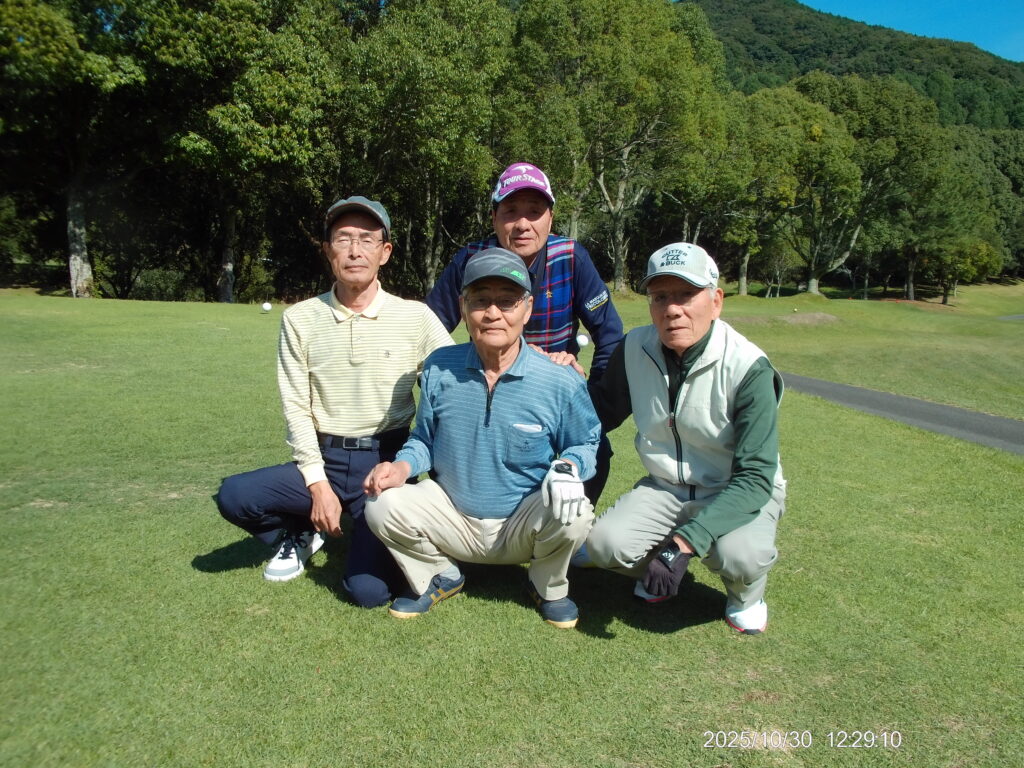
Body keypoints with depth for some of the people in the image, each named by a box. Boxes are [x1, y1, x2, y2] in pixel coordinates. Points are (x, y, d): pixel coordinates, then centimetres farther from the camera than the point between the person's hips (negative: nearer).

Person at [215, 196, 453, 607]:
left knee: (369, 589, -18)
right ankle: (301, 533, 12)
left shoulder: (416, 317, -3)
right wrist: (319, 484, -7)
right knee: (233, 496, -21)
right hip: (324, 460, 3)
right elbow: (296, 407, 0)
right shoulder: (301, 319, 3)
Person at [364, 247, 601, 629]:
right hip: (453, 519, 2)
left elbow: (586, 442, 0)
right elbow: (424, 438, 7)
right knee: (383, 506, -21)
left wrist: (568, 467, -23)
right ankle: (439, 577, 12)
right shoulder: (439, 368, -6)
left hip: (524, 526, -1)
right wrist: (403, 465, -14)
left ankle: (549, 587, 7)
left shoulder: (561, 381, -13)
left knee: (574, 516, -31)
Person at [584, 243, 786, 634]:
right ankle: (657, 569, 15)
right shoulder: (635, 349, -11)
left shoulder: (748, 368, -24)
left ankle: (745, 594, 6)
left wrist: (684, 542, -37)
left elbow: (754, 477, -27)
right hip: (666, 488, 3)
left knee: (740, 557, -34)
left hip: (738, 491, -3)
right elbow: (602, 414, 6)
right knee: (604, 544, -21)